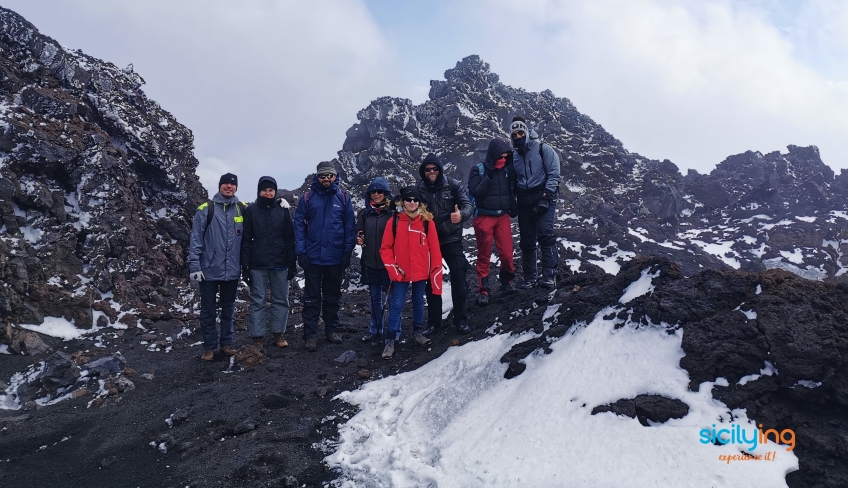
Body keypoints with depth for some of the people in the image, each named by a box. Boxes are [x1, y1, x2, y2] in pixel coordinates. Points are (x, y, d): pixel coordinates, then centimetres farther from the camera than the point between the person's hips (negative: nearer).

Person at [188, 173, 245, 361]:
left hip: (232, 270, 2)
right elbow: (195, 239, -6)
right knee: (208, 310, 6)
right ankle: (209, 346, 16)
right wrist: (194, 266, -10)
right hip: (209, 270, -2)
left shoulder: (242, 209, 4)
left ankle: (226, 343, 24)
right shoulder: (205, 209, -5)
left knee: (228, 309, 13)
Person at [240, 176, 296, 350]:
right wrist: (245, 266, -5)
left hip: (280, 264, 1)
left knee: (281, 300, 8)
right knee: (258, 301, 4)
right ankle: (257, 337, 10)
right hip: (258, 265, -1)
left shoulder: (283, 209, 3)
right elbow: (246, 240, -1)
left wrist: (292, 263, 0)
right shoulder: (251, 210, 0)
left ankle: (279, 334, 19)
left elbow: (290, 238, 4)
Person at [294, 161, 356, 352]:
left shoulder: (343, 198, 0)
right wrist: (300, 251, -8)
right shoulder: (307, 197, -1)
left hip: (335, 257, 1)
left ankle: (331, 329, 26)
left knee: (333, 296, 14)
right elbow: (299, 225, -2)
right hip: (312, 257, -1)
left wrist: (347, 252, -6)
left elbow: (350, 226, -1)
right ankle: (310, 334, 10)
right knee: (311, 297, 5)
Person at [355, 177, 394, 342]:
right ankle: (375, 330, 25)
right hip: (370, 262, 5)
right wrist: (359, 240, -6)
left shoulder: (393, 213, -5)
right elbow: (358, 233, 15)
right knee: (375, 297, 14)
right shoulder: (364, 214, 8)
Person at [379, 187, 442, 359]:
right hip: (400, 273, -1)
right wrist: (392, 268, -10)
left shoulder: (427, 222, -2)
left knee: (418, 302, 16)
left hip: (421, 273, 1)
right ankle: (390, 340, 8)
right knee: (397, 305, 0)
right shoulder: (394, 222, -3)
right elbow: (386, 247, -1)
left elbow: (434, 249, -1)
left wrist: (435, 275, -4)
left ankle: (418, 331, 35)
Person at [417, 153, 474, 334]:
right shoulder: (419, 189, -1)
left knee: (458, 277, -4)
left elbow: (468, 204, -12)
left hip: (451, 239, -2)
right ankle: (434, 321, 20)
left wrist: (461, 215, -34)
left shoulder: (453, 185, -6)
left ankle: (461, 319, 11)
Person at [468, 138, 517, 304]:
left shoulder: (507, 169, 5)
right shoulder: (478, 170, -6)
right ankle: (483, 290, 10)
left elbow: (512, 189, 14)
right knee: (484, 256, 3)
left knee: (507, 254, 1)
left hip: (503, 217, 3)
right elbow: (475, 192, -15)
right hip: (484, 217, -3)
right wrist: (489, 176, -20)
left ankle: (506, 281, 25)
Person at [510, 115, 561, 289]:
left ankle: (549, 275, -16)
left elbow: (554, 174, -7)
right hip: (524, 201, 5)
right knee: (526, 240, 6)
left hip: (543, 198, -5)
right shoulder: (514, 155, 13)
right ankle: (530, 276, 16)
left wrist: (546, 197, -16)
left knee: (545, 235, -17)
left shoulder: (543, 149, -1)